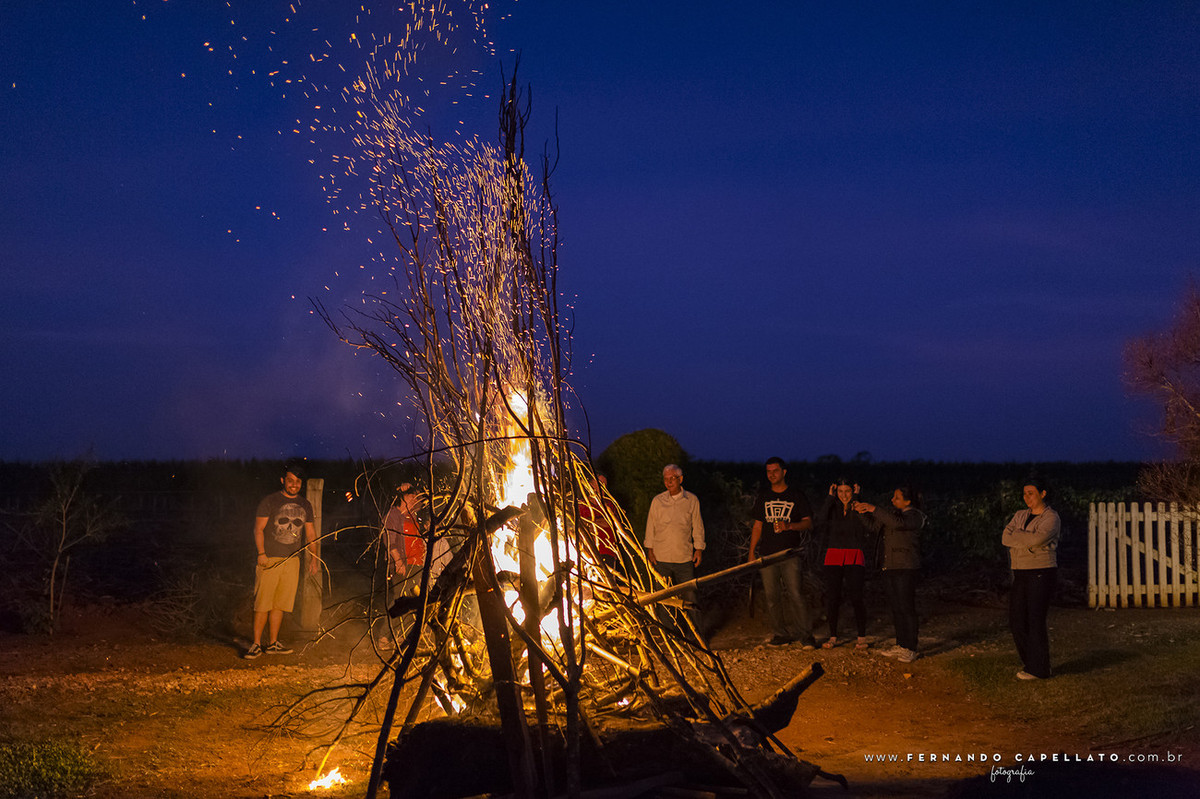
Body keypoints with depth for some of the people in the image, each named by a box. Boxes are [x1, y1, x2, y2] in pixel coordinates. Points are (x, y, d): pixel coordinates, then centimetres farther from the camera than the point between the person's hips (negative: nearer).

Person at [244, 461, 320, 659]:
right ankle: (256, 644, -1)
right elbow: (258, 529, -4)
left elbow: (310, 533, 19)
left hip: (292, 560, 5)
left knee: (280, 604, 6)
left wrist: (313, 559, 12)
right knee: (262, 604, -6)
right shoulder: (270, 501, -1)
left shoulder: (305, 505, 14)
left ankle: (273, 644, 13)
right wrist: (261, 553, -16)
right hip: (269, 560, -4)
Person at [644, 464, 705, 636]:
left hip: (685, 558, -1)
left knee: (689, 598, -1)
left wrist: (699, 548, 3)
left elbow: (697, 527, 9)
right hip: (661, 557, 1)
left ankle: (697, 635, 8)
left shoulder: (691, 500, 4)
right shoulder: (657, 501, 5)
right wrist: (649, 549, 5)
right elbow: (650, 526, 10)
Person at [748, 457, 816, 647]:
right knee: (771, 595, 2)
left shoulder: (796, 495, 5)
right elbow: (757, 526, 16)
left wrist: (789, 526, -17)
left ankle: (806, 634, -3)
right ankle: (781, 633, 11)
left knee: (795, 594, -10)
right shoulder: (763, 497, 13)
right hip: (767, 553, 3)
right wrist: (752, 552, 9)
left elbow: (808, 523, 1)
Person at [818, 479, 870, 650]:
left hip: (854, 558, -2)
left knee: (856, 597, -8)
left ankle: (861, 637, 3)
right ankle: (833, 637, 13)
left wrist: (856, 497, -10)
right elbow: (822, 519, -10)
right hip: (834, 556, 3)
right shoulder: (832, 508, 9)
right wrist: (830, 496, -5)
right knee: (832, 597, 1)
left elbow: (865, 522, -17)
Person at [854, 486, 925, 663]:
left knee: (906, 607, -8)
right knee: (895, 607, 11)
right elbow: (874, 525, 18)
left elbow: (898, 522, -27)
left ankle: (910, 649, -4)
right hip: (889, 567, 8)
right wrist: (863, 511, 2)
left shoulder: (915, 516, -8)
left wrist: (874, 509, -27)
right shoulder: (893, 512, 16)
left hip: (905, 568, -8)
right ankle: (900, 645, 18)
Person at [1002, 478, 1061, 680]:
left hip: (1042, 573, -7)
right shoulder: (1020, 516, 14)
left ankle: (1038, 669, -1)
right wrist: (1028, 541, -18)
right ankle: (1030, 662, 20)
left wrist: (1017, 535, -9)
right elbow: (1006, 538, -3)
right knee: (1017, 622, 6)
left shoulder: (1051, 518, -7)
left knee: (1036, 621, -8)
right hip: (1020, 575, 7)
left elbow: (1037, 538, -25)